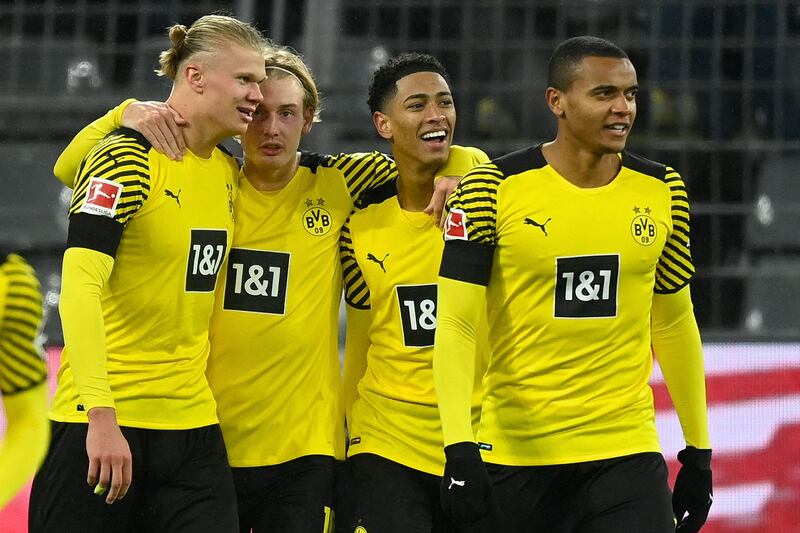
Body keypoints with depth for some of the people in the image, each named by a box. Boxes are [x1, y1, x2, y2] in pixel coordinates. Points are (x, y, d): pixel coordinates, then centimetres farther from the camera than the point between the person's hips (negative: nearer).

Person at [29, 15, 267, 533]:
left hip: (192, 424, 6)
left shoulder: (228, 171, 10)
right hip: (103, 423, -6)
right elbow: (79, 285, -20)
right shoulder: (128, 160, -11)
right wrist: (102, 417, -28)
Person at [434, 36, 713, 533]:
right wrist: (459, 448, -20)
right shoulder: (495, 189, -6)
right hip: (515, 452, -2)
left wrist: (699, 450, 15)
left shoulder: (661, 190, 6)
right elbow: (455, 324, -10)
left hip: (627, 454, 2)